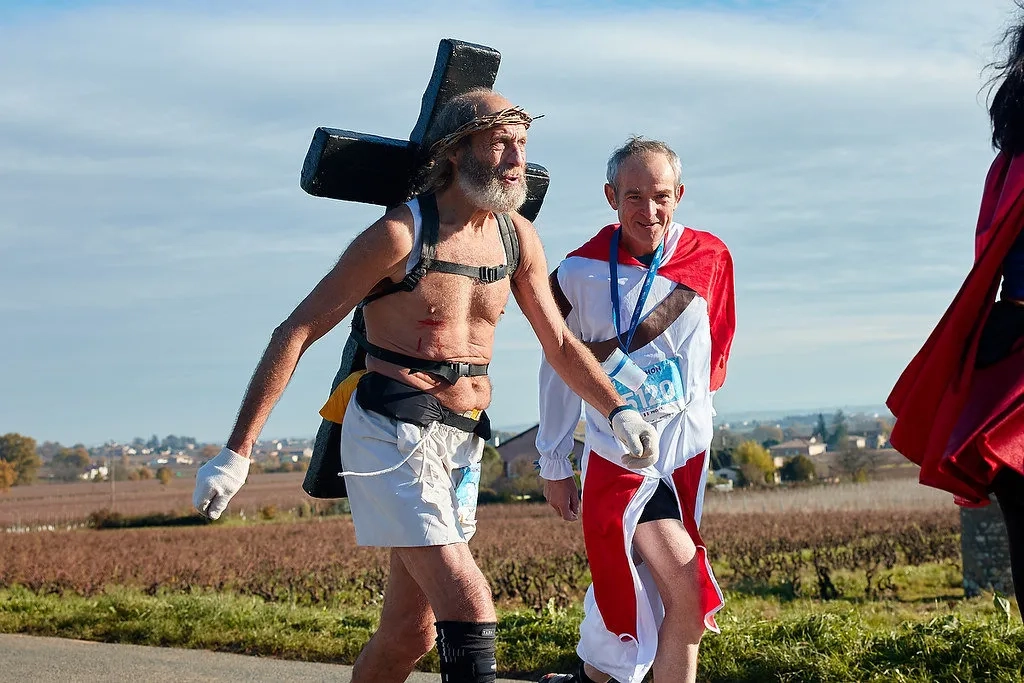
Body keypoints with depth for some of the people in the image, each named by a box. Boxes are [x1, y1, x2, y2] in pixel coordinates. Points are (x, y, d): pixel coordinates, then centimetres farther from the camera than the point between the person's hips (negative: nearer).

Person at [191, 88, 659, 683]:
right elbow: (296, 334, -11)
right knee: (468, 608, -20)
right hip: (391, 435, -7)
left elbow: (560, 344, 18)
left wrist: (618, 410, 0)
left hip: (462, 444, 7)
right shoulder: (401, 234, -12)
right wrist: (237, 453, -16)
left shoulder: (518, 237, 8)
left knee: (410, 635, 12)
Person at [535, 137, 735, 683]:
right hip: (618, 449, -3)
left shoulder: (709, 257, 1)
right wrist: (553, 464, 7)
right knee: (686, 593, -15)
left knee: (626, 586, 7)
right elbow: (558, 369, 4)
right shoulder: (579, 274, -5)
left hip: (687, 447, 3)